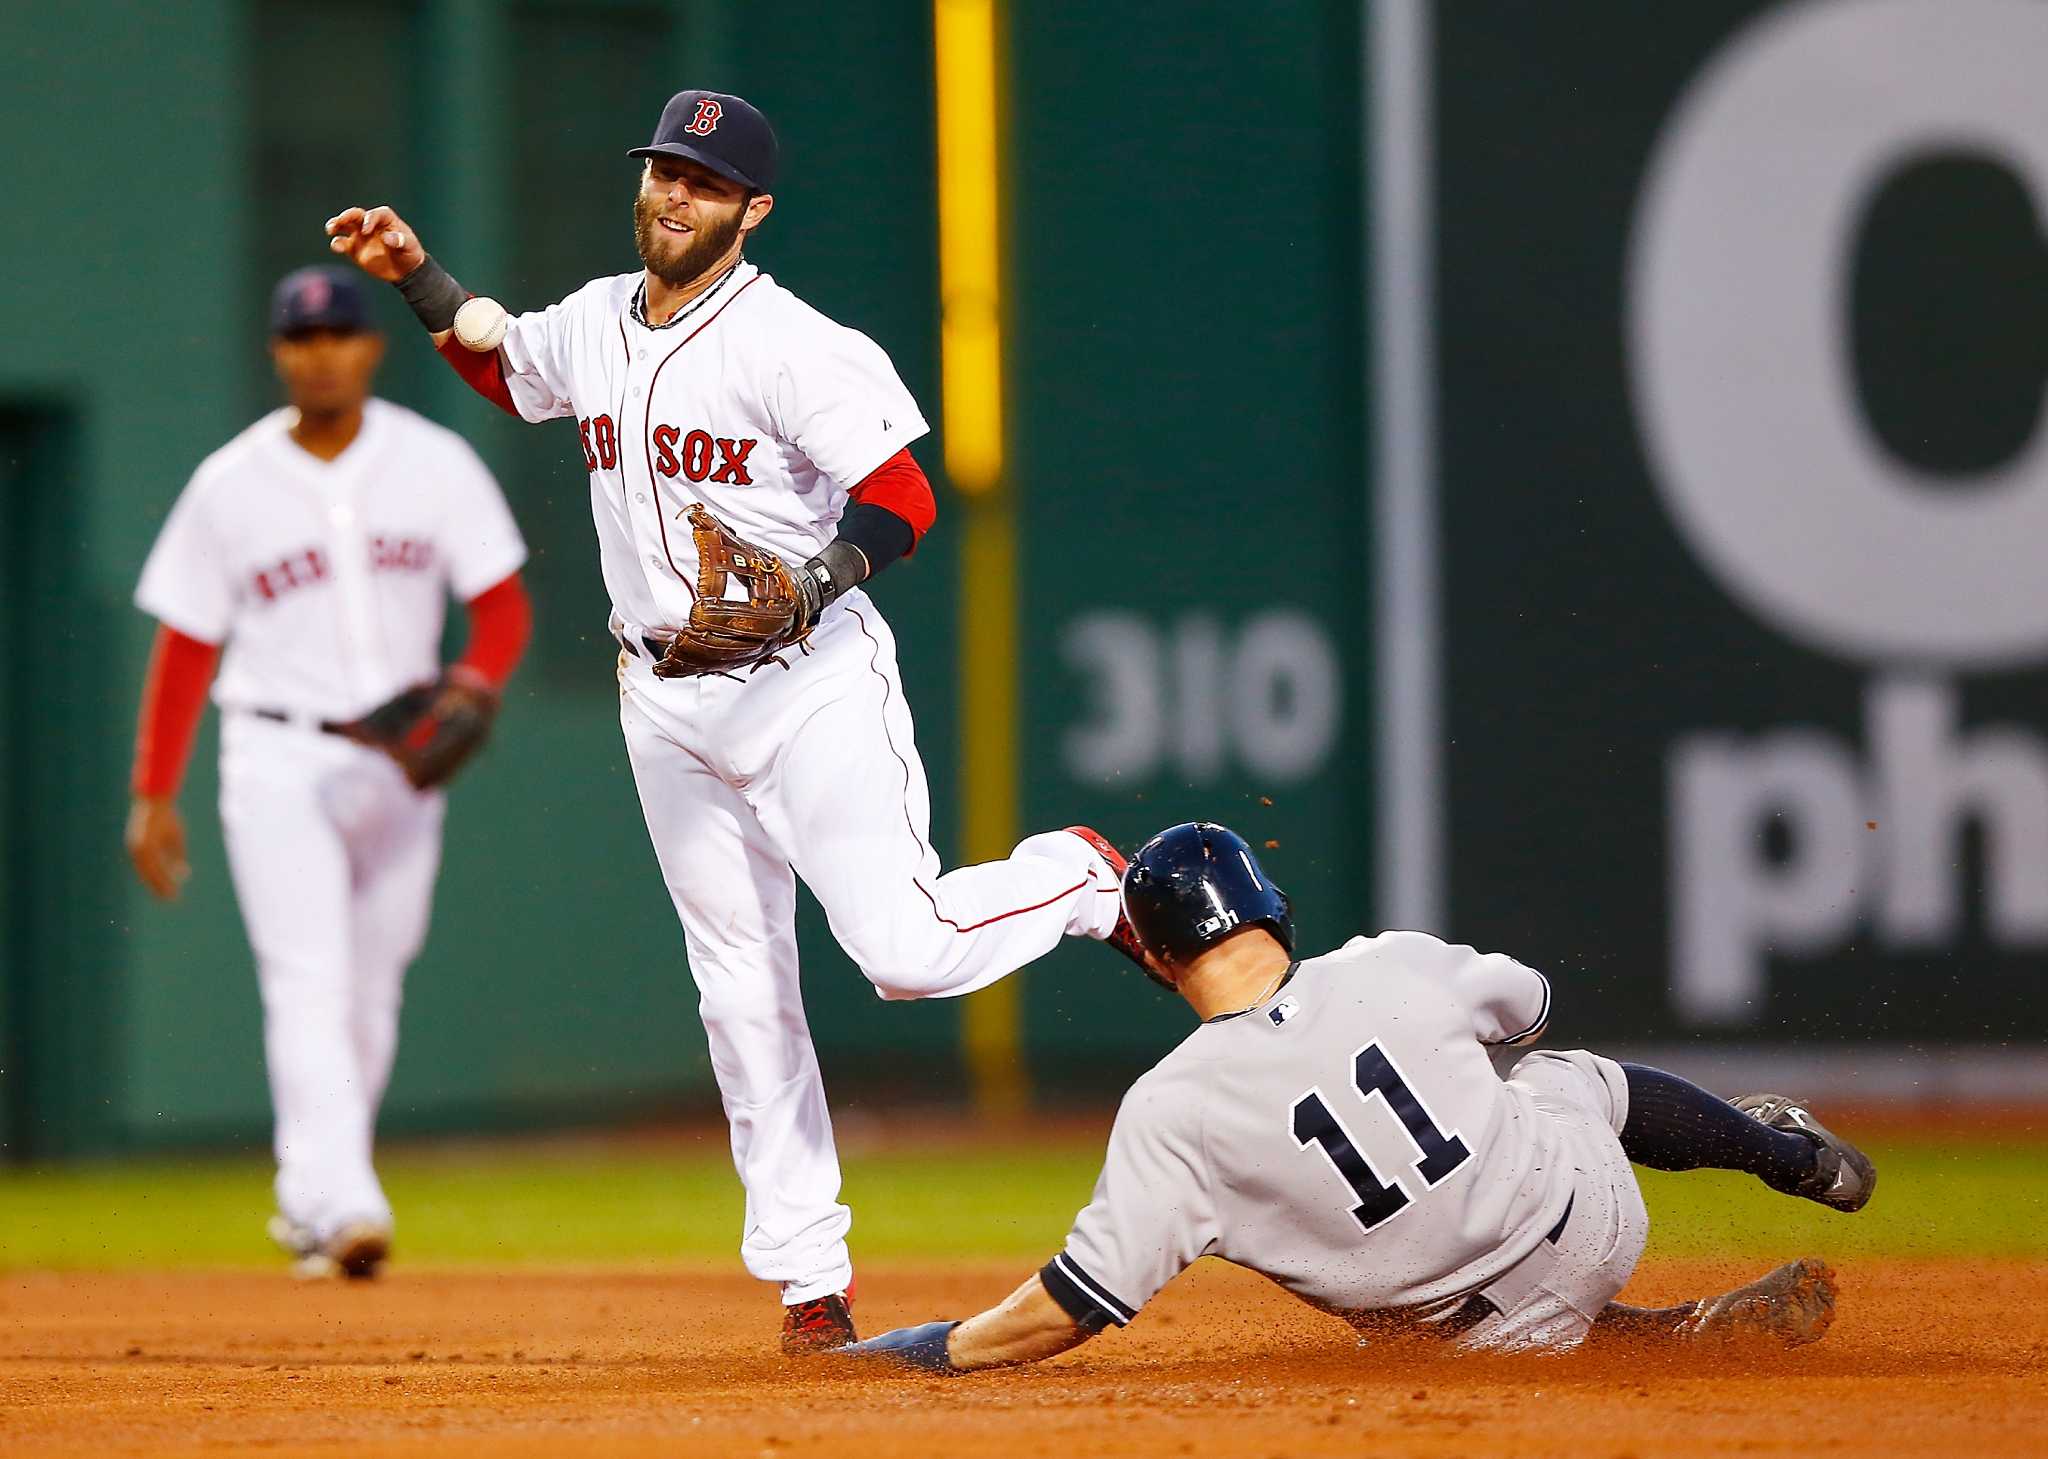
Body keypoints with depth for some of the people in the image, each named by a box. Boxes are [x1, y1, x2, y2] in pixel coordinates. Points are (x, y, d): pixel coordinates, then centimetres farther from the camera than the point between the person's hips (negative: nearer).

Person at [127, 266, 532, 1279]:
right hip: (278, 758, -2)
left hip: (400, 761, 2)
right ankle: (344, 1204, -28)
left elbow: (503, 604, 2)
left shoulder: (436, 466, 0)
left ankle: (305, 1203, 25)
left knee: (368, 998, 9)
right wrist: (153, 799, 0)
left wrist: (474, 683, -20)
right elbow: (184, 647, 3)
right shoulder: (229, 487, -2)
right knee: (310, 986, -16)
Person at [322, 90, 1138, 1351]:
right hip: (667, 705, 6)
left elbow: (904, 504, -20)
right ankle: (808, 1276, 13)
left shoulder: (792, 346, -16)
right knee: (741, 987, 7)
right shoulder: (593, 325, 7)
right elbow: (505, 369, 30)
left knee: (906, 951, -19)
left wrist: (797, 594, -33)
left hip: (809, 683, -6)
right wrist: (420, 277, 17)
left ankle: (1084, 877, 12)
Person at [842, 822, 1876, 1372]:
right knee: (1581, 1076, 36)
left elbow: (1079, 1303, -24)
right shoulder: (1395, 968, -17)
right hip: (1594, 1212, 2)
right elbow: (1524, 1005, 6)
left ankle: (1709, 1332, 18)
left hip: (1508, 1328, -2)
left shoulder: (1172, 1111, -25)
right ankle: (1792, 1154, 59)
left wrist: (929, 1352, -11)